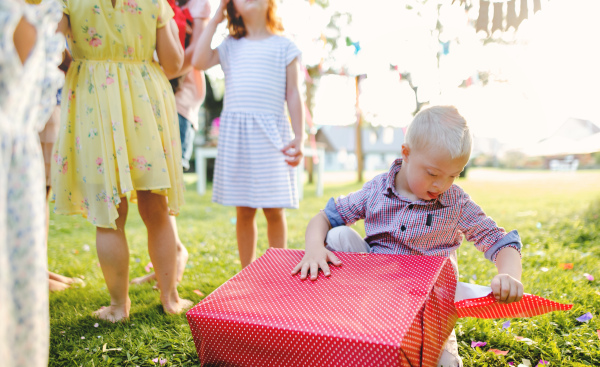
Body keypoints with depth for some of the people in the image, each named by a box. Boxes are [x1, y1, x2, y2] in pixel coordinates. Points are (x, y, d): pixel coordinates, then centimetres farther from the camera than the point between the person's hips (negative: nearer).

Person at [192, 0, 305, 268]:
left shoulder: (283, 46, 9)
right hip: (234, 133, 2)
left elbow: (293, 94, 5)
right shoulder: (230, 47, 16)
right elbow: (199, 62, -1)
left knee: (274, 210, 0)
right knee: (244, 211, 7)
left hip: (270, 133, -2)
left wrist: (299, 138, -5)